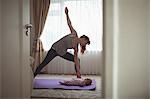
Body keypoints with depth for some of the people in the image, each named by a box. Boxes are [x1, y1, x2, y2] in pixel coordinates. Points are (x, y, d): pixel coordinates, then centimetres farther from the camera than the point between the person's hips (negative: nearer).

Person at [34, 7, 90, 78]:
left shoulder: (76, 47, -2)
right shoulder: (74, 34, -11)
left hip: (62, 53, 5)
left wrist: (78, 72, -9)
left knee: (77, 60, -1)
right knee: (44, 63, -7)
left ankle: (78, 77, 7)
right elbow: (69, 24, -10)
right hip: (55, 49, -5)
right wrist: (67, 14, -19)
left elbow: (76, 60, -3)